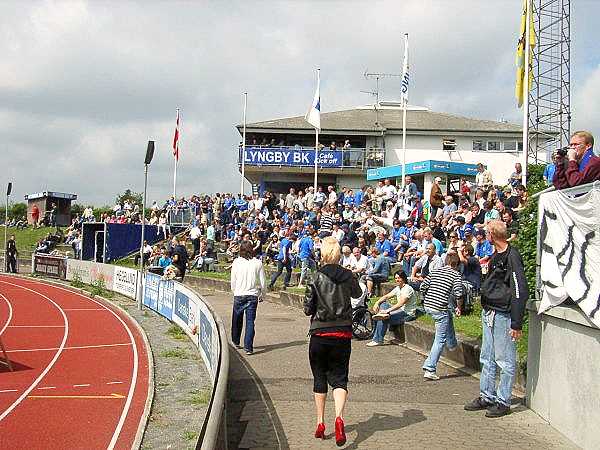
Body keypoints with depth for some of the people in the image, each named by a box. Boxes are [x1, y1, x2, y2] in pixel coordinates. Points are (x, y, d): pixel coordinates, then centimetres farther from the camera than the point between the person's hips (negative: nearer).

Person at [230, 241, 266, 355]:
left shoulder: (236, 262, -5)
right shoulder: (257, 263, -4)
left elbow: (233, 281, 0)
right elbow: (262, 282, 0)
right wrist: (262, 294, 15)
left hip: (239, 295, 0)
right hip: (253, 295, 0)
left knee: (237, 319, 18)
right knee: (250, 321, 1)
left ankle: (235, 342, 35)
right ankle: (248, 347, -5)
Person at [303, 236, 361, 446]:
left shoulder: (317, 278, -9)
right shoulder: (348, 276, -1)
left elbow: (308, 309, -7)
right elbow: (357, 294, 20)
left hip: (320, 334, -1)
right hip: (343, 334, 1)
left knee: (320, 378, 14)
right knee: (339, 378, 5)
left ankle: (320, 423, 19)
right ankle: (339, 417, -20)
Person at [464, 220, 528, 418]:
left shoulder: (511, 257, -15)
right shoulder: (496, 256, 14)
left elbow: (520, 292, -18)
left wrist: (517, 323, -20)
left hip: (503, 315, -10)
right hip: (488, 312, 10)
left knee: (505, 360, 0)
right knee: (487, 358, 15)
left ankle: (503, 401, 8)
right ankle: (487, 396, 25)